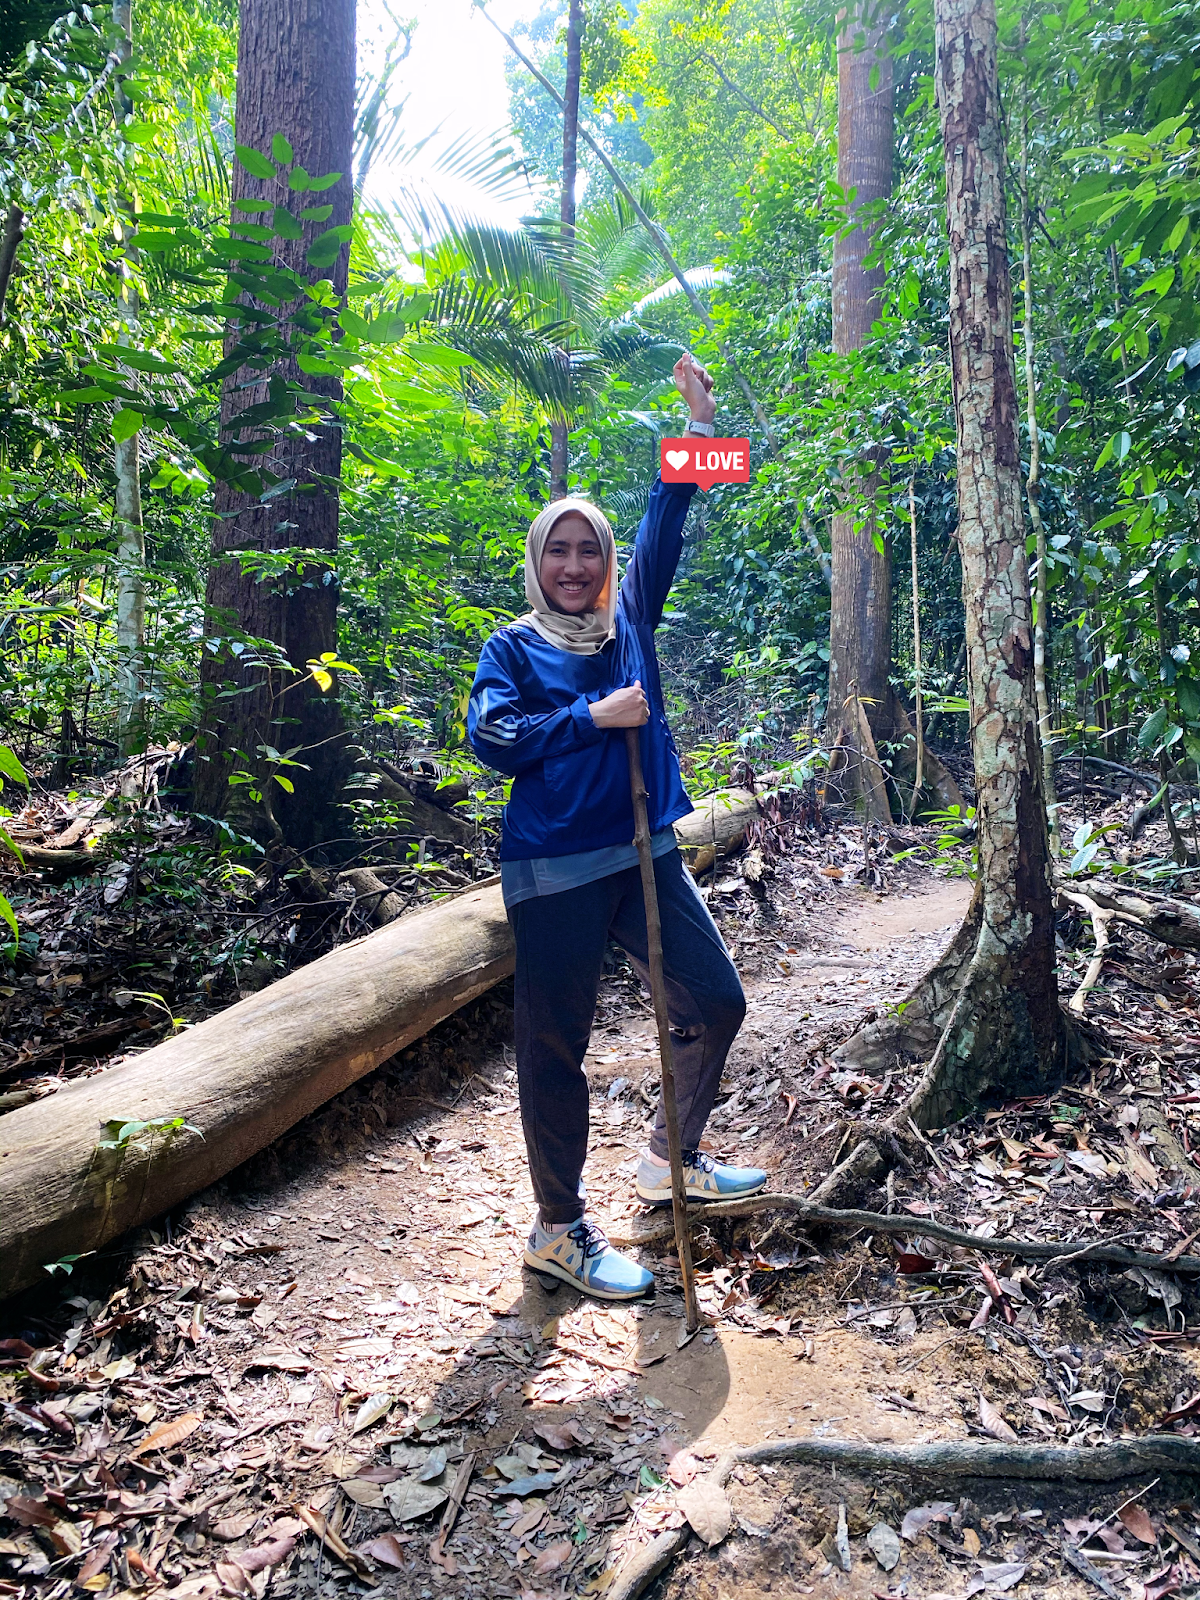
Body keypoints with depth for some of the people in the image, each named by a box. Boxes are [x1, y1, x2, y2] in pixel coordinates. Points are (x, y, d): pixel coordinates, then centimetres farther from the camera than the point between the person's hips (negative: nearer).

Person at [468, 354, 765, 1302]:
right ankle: (560, 1231, 19)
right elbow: (491, 737, -12)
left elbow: (665, 530, 8)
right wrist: (593, 716, -15)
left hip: (645, 856, 6)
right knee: (555, 1047, 3)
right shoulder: (514, 647, 2)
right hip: (556, 873, -5)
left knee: (716, 1002, 11)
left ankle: (672, 1162, 33)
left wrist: (700, 423, 4)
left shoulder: (630, 621, 12)